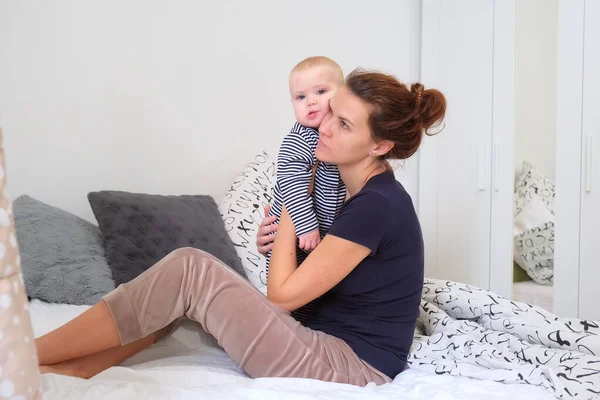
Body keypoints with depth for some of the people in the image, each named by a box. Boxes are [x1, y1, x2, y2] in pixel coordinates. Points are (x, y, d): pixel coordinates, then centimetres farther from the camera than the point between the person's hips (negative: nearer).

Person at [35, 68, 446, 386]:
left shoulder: (377, 204, -21)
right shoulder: (371, 195, 8)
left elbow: (282, 295, -16)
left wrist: (288, 211, -7)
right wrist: (281, 237, -3)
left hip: (351, 370, -9)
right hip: (332, 350, 9)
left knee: (190, 268, -16)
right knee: (190, 277, 2)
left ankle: (24, 357, -4)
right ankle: (68, 370, 4)